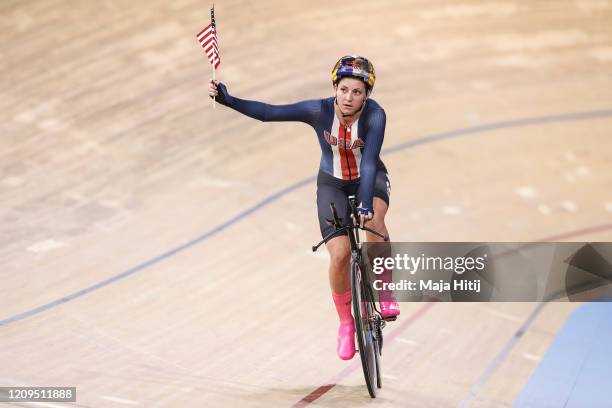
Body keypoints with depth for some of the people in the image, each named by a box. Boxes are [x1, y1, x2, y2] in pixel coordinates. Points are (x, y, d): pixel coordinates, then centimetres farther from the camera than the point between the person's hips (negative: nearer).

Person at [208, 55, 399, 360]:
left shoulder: (375, 115, -29)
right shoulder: (320, 110, -25)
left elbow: (369, 161, -38)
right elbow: (267, 112, -21)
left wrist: (366, 206, -50)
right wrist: (226, 99, -30)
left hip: (369, 179, -1)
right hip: (332, 183, 1)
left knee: (373, 220, -35)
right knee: (340, 255, -15)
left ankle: (385, 294, -18)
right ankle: (345, 322, 9)